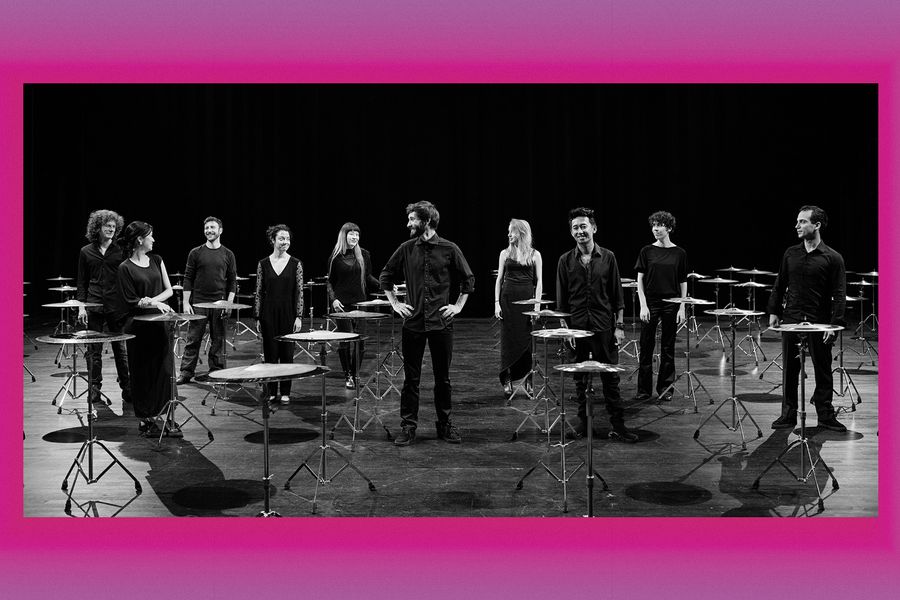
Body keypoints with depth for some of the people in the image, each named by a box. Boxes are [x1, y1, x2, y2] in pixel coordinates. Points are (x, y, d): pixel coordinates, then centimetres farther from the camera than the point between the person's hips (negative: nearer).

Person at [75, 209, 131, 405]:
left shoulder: (120, 251, 4)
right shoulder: (86, 252, 7)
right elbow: (81, 282, 10)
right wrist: (81, 306, 1)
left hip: (117, 306, -1)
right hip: (94, 306, 1)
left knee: (121, 349, 1)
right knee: (93, 350, 3)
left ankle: (127, 389, 9)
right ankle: (94, 389, 13)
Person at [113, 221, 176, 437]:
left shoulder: (156, 260, 9)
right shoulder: (125, 268, -6)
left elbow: (168, 290, 7)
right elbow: (131, 301, -7)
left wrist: (151, 299, -9)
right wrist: (156, 304, -15)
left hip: (159, 322, 4)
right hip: (138, 325, -4)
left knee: (165, 369, -3)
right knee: (142, 373, 2)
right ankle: (146, 419, 12)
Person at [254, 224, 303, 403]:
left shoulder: (295, 264, -1)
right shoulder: (263, 264, 3)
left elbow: (299, 292, -1)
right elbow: (259, 292, 5)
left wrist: (299, 316, -6)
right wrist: (258, 318, 2)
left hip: (288, 313, -1)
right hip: (268, 313, 1)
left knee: (287, 353, 3)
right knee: (270, 352, 4)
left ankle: (285, 392, 14)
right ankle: (271, 391, 15)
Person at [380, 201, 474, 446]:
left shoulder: (449, 249, -2)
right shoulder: (406, 249, 3)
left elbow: (468, 280, 8)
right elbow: (385, 276, 15)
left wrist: (458, 306, 2)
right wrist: (395, 304, 7)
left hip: (441, 322, -1)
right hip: (413, 322, 1)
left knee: (443, 377, 8)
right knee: (411, 378, 4)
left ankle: (445, 424, 21)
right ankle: (408, 427, 12)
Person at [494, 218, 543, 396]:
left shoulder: (534, 255, 3)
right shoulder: (505, 253, 7)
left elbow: (539, 281, 3)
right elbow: (499, 278, 8)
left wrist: (537, 305, -5)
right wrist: (497, 303, 0)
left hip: (527, 300, -1)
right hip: (508, 300, 1)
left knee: (527, 340, 0)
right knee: (508, 339, 1)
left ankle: (528, 379, 10)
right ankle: (507, 380, 8)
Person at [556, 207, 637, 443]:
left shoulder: (607, 258, 2)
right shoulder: (566, 261, 3)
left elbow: (617, 295, 4)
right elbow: (561, 300, 5)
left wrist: (619, 325, -3)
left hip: (604, 326, -1)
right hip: (576, 327, 1)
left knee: (611, 377, 2)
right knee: (580, 378, 9)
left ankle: (618, 426, 7)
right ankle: (583, 421, 21)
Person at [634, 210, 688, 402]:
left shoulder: (679, 253, 2)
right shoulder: (647, 251, 1)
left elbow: (683, 283, 5)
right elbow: (640, 280, 0)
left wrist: (682, 308, -2)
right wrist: (643, 305, -8)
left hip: (671, 304, 0)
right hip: (650, 303, 0)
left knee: (668, 348, 6)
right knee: (646, 347, 1)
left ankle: (665, 388, 16)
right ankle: (644, 389, 9)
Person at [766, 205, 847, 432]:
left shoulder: (833, 258, -4)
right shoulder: (791, 254, 8)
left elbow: (839, 294, -7)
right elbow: (780, 285, 13)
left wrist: (834, 323, -15)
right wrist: (773, 311, 6)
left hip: (819, 323, -3)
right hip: (791, 320, 3)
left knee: (823, 370, 5)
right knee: (789, 369, 7)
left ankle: (825, 415, 17)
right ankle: (788, 415, 15)